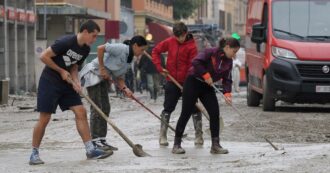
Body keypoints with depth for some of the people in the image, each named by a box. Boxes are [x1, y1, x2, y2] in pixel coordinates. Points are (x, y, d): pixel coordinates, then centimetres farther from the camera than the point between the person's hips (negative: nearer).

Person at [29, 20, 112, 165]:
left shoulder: (85, 50, 3)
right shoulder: (66, 42, -21)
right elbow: (44, 56, -18)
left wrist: (76, 81, -4)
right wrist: (61, 71, -14)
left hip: (66, 83, 7)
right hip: (49, 82, -7)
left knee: (81, 113, -2)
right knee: (44, 118, -6)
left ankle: (90, 150, 0)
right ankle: (34, 154, 5)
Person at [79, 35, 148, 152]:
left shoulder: (129, 60, 10)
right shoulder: (121, 49, -17)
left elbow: (119, 77, 11)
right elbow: (100, 48, -26)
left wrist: (124, 88, -9)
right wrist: (102, 67, -20)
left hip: (103, 78, 10)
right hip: (93, 74, -10)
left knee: (105, 109, 7)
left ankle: (102, 140, 12)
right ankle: (95, 141, -8)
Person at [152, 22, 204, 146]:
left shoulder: (191, 46, -13)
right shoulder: (170, 42, -2)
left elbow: (193, 66, -15)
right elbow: (156, 51, 9)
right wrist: (160, 67, -2)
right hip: (172, 81, 3)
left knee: (194, 107, 1)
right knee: (168, 108, 7)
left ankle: (199, 135, 11)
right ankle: (162, 136, 14)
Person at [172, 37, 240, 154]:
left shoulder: (229, 62, 3)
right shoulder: (211, 52, -17)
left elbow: (227, 80, 2)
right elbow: (196, 62, -27)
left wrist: (227, 93, -14)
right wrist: (206, 75, -25)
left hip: (207, 87, 7)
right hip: (193, 83, -7)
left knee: (215, 113, -4)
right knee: (186, 114, -4)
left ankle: (215, 145, 3)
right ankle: (176, 144, 4)